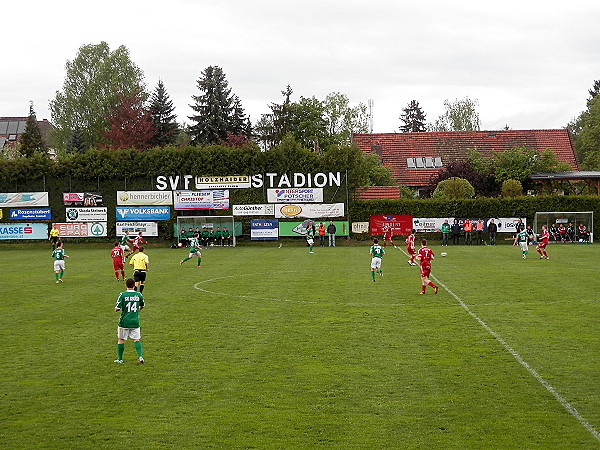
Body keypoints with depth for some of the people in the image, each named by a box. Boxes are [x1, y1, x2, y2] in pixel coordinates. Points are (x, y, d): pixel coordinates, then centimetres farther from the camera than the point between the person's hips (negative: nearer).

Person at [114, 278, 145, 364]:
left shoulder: (122, 295, -11)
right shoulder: (139, 295, -1)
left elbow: (117, 309, -13)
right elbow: (142, 306, 16)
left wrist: (116, 308, 10)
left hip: (124, 322, -2)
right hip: (135, 322, 2)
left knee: (121, 340, 11)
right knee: (136, 339, 8)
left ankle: (120, 359, 18)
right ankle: (140, 356, -10)